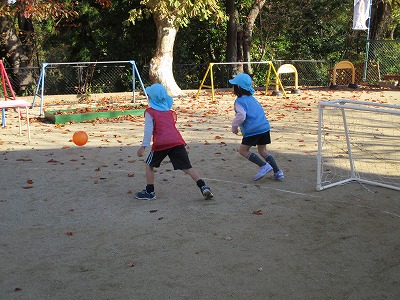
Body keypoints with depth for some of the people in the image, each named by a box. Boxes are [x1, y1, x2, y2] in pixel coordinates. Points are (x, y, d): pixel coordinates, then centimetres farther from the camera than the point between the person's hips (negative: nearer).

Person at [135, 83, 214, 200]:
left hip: (161, 144, -4)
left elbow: (148, 130, -4)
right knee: (187, 167, 3)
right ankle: (204, 187, -11)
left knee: (149, 165, 17)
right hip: (177, 141, 4)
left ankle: (149, 192, 16)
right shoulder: (169, 112, 22)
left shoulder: (150, 112, 4)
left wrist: (143, 146, -6)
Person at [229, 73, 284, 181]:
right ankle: (278, 172, 10)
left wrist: (234, 126, -6)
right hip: (265, 127, 8)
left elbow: (241, 115, -22)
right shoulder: (252, 98, 19)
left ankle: (264, 165, -8)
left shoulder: (239, 101, -7)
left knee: (243, 150, 5)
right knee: (262, 150, 19)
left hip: (253, 130, -8)